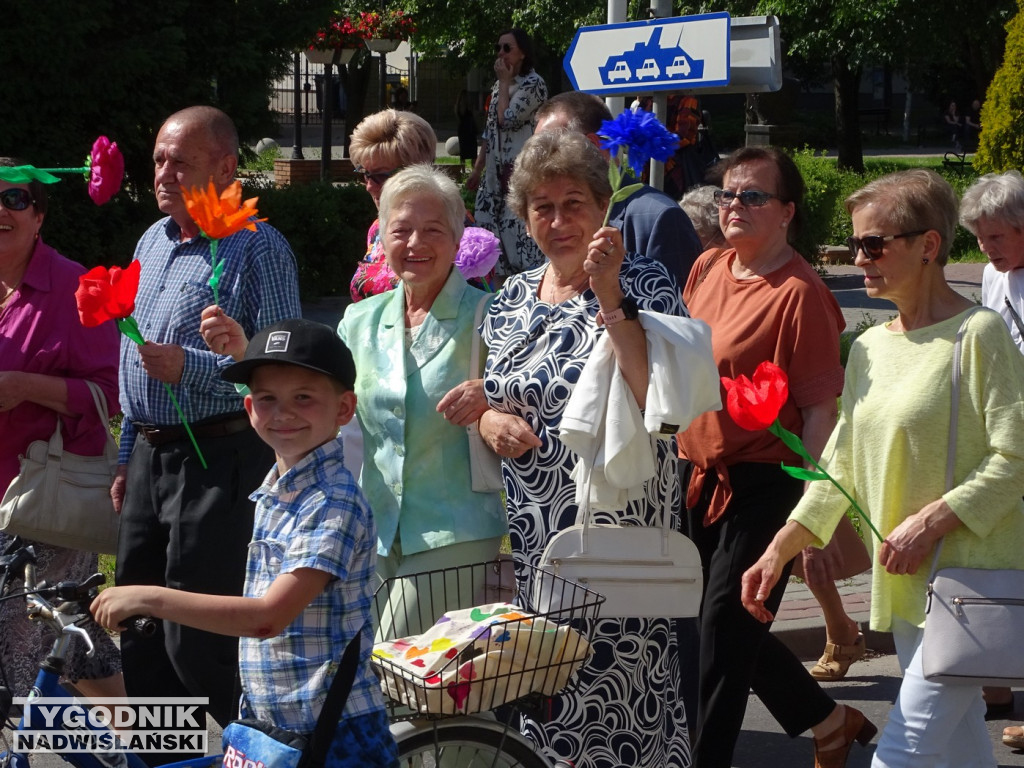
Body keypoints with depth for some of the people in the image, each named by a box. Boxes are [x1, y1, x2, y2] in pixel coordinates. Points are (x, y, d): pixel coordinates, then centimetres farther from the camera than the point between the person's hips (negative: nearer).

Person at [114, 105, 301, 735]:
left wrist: (190, 368, -24)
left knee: (196, 641, -9)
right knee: (140, 635, 12)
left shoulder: (257, 248, -9)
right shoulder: (152, 243, 16)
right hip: (150, 461, 8)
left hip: (218, 463, -8)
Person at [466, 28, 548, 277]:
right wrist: (477, 169, 18)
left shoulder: (533, 84, -7)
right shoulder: (501, 85, 18)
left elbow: (506, 119, -17)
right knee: (490, 226, 5)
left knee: (519, 226, -15)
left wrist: (504, 82, -6)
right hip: (497, 170, 9)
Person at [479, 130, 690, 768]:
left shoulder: (643, 283, -5)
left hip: (617, 531, -5)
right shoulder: (514, 296, 12)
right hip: (528, 540, 5)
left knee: (616, 693, -6)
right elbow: (487, 393, 22)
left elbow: (659, 397, -19)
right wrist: (487, 418, -1)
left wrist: (609, 296, -22)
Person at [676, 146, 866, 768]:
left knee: (723, 637, -2)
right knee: (730, 627, 18)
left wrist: (806, 512, -20)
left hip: (761, 487, -8)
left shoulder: (799, 294, -16)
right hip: (699, 479, 8)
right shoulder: (708, 269, 7)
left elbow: (821, 412, -17)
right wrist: (680, 461, 18)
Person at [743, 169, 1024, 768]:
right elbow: (842, 465, 15)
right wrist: (780, 550, 7)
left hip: (967, 578, -8)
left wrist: (930, 522, -21)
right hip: (905, 583, 8)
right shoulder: (870, 347, 13)